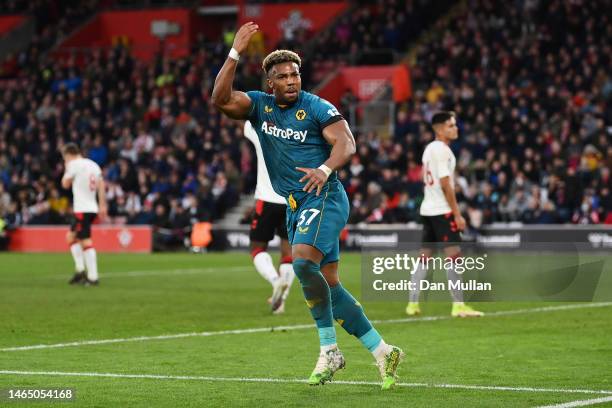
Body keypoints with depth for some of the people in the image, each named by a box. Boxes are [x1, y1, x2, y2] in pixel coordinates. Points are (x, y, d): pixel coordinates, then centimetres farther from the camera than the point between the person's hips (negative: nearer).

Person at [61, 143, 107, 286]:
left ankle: (93, 277, -12)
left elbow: (65, 184, 1)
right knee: (71, 237, 18)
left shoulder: (74, 164, -8)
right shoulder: (93, 164, 15)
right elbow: (101, 184, 12)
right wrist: (102, 206, 12)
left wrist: (67, 169, 14)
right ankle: (80, 270, 11)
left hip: (82, 210, -9)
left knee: (86, 242, -9)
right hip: (92, 208, 9)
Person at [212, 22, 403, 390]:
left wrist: (325, 169, -29)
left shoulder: (317, 108, -5)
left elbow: (346, 143, -12)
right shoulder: (259, 105, 7)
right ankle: (383, 352, 11)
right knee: (328, 286, 5)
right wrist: (235, 54, -13)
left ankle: (329, 349, -21)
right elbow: (222, 100, -7)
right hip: (295, 207, 7)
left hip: (324, 196, -7)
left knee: (303, 262, -28)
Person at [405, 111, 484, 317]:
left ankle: (413, 303, 11)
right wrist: (457, 214, -16)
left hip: (427, 209, 9)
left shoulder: (429, 148, 16)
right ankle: (458, 305, -10)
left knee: (424, 256, 11)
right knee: (453, 254, -8)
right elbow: (445, 185, -18)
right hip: (442, 210, -9)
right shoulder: (443, 150, -13)